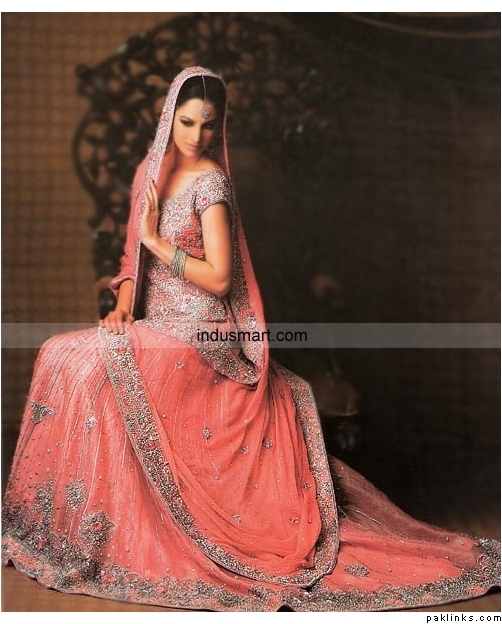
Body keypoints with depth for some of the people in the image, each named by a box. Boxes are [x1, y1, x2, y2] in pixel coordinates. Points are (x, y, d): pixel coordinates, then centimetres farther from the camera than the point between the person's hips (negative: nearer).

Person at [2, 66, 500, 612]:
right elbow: (133, 255, 15)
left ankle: (95, 533, -7)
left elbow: (219, 279, -17)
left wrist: (158, 242, -13)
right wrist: (122, 306, -2)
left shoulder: (210, 182, -11)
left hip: (200, 336, -8)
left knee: (86, 363, -22)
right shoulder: (150, 171, 12)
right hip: (156, 327, 8)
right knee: (61, 354, -6)